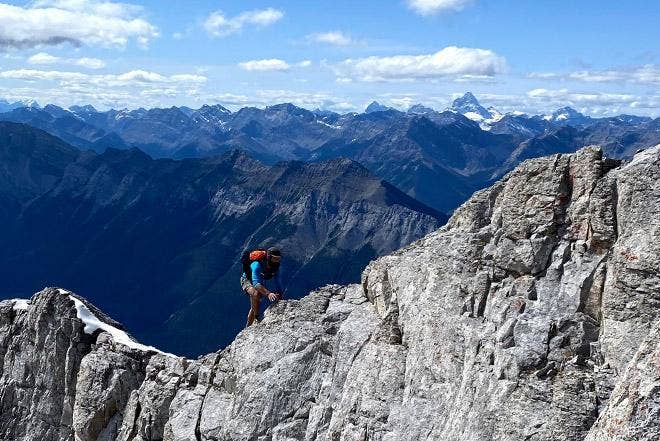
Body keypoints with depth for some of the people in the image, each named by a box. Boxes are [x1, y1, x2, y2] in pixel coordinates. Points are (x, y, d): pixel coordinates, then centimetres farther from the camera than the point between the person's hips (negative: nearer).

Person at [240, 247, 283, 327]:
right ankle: (256, 317, -24)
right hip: (247, 280, -7)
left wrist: (280, 296, -28)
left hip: (260, 282, 7)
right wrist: (268, 293, -62)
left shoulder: (275, 266, -19)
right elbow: (256, 283, -49)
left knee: (254, 307, 13)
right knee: (256, 294, -37)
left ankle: (248, 327, 30)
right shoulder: (258, 264, -39)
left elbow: (277, 282, -15)